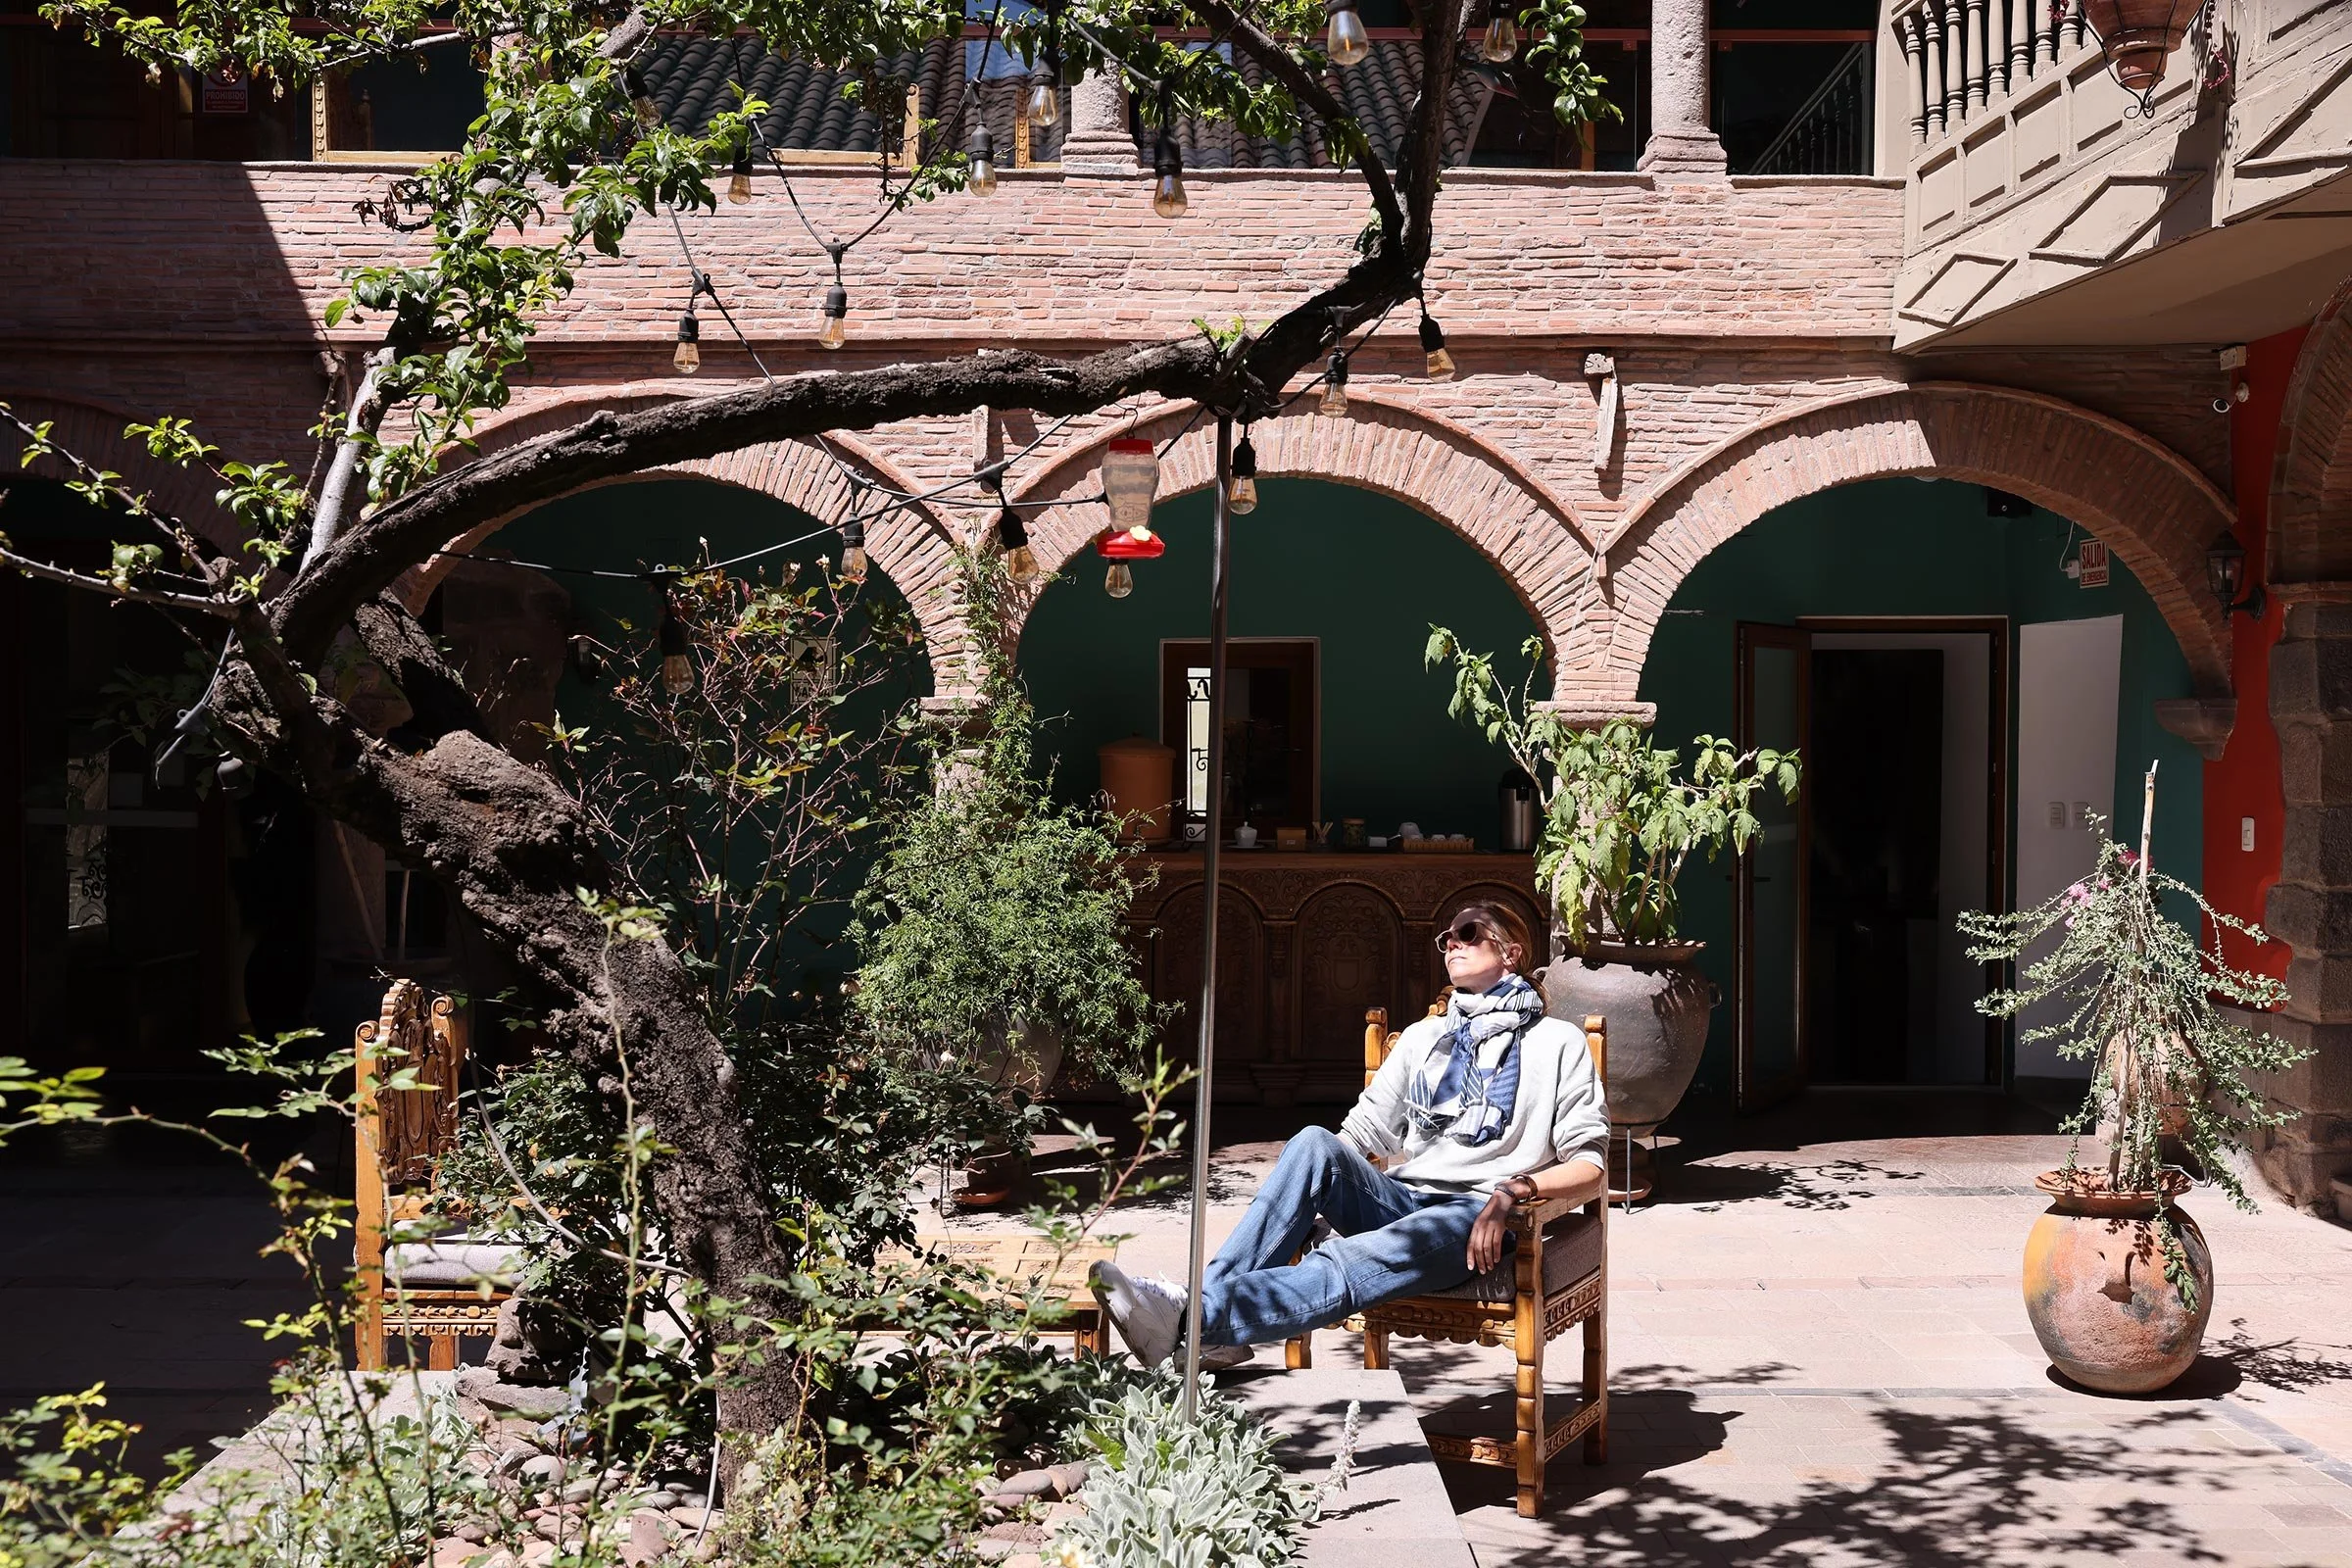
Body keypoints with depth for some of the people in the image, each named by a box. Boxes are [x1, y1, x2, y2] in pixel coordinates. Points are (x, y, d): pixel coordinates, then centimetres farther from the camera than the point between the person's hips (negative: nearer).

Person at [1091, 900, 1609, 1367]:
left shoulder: (1558, 1044, 12)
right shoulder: (1423, 1038, 28)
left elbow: (1591, 1168, 2)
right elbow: (1364, 1130, 19)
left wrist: (1514, 1190, -18)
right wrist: (1311, 1188, -2)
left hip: (1477, 1219, -5)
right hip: (1401, 1200, 5)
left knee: (1343, 1268, -35)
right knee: (1315, 1143, -28)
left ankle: (1194, 1318, -52)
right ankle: (1213, 1308, -41)